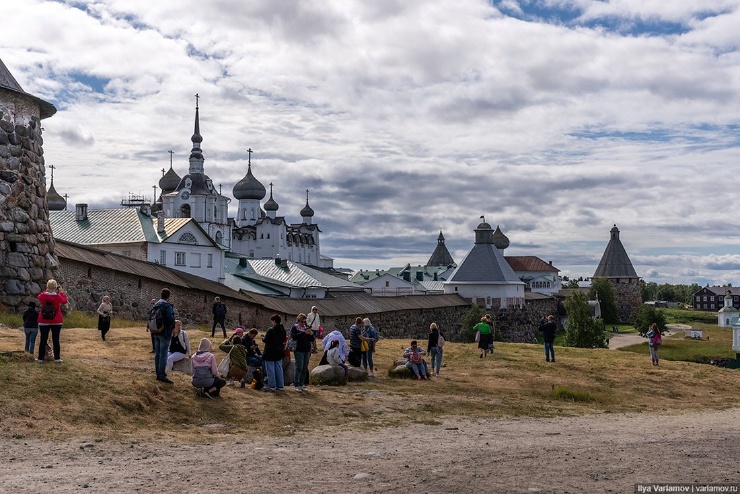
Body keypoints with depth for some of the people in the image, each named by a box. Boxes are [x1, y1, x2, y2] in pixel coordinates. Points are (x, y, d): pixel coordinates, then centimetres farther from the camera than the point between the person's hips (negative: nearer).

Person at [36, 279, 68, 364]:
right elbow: (64, 301, 6)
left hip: (44, 322, 1)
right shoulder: (58, 296, -13)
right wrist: (62, 292, 14)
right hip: (57, 322, -1)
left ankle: (40, 358, 10)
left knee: (43, 340, 6)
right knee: (56, 339, 4)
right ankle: (57, 358, 7)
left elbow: (39, 296, 16)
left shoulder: (42, 296, -9)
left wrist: (47, 290, 19)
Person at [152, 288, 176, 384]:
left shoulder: (155, 305, 9)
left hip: (156, 333, 8)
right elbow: (171, 318, -27)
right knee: (163, 355, -5)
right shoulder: (167, 306, -18)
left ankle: (158, 374, 21)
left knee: (157, 353, 14)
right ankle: (162, 376, -4)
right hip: (165, 333, -8)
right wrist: (173, 327, -9)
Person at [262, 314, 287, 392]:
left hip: (270, 353, -7)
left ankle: (271, 386, 2)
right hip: (279, 353, 7)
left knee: (270, 369, 1)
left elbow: (266, 341, -16)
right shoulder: (283, 330, 4)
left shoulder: (271, 330, -18)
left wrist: (263, 338, 4)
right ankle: (280, 386, 13)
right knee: (279, 369, 12)